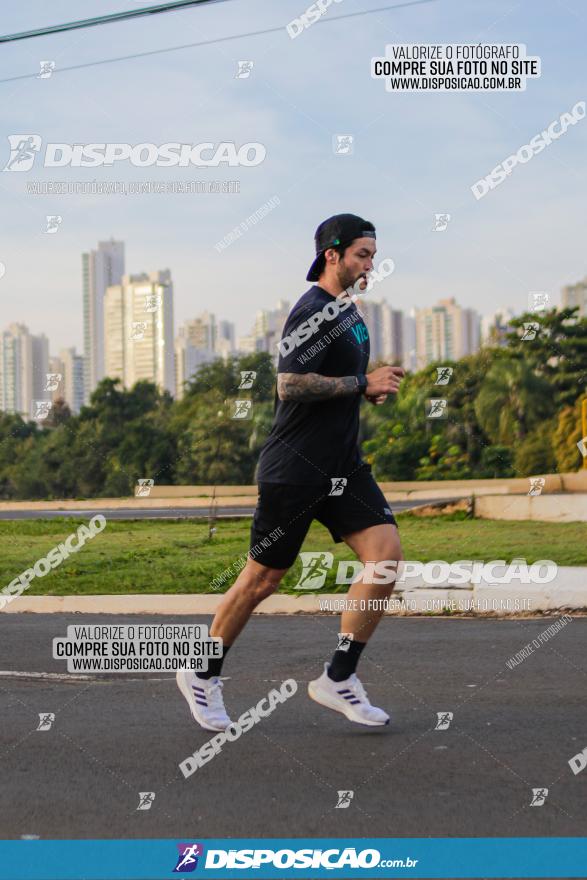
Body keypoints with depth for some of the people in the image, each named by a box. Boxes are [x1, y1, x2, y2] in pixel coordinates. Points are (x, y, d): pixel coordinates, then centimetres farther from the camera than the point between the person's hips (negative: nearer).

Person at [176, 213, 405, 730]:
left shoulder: (348, 309, 16)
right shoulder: (312, 311, -14)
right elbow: (290, 384, -24)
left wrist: (370, 387, 11)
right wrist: (362, 383, -19)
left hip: (342, 465, 8)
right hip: (294, 469, -8)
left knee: (386, 552, -9)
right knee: (264, 577, 1)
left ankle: (338, 680, -1)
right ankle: (202, 676, 21)